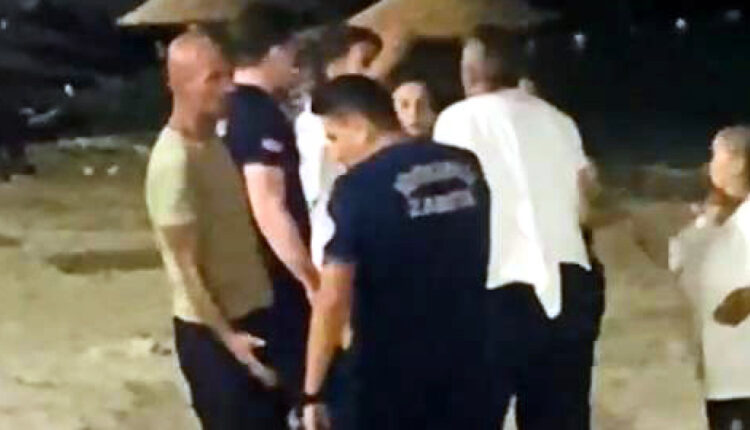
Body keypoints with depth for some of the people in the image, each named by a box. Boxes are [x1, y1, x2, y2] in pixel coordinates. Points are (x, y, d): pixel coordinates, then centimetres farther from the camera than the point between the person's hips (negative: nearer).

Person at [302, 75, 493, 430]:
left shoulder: (359, 187, -13)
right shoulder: (467, 169, 5)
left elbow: (333, 297, -17)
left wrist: (312, 390, -12)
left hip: (390, 373, -5)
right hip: (466, 365, 6)